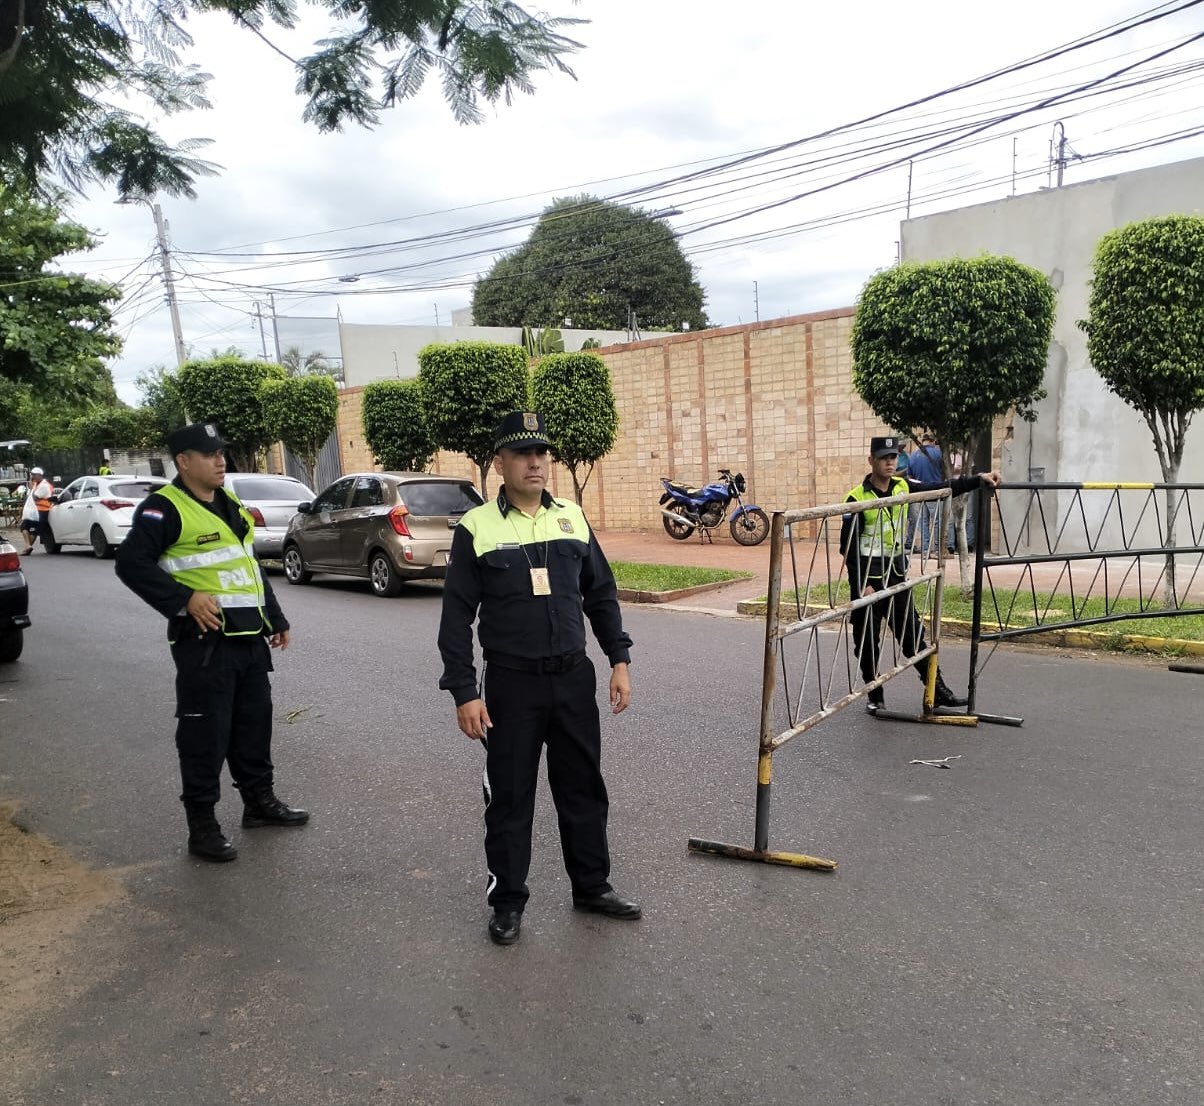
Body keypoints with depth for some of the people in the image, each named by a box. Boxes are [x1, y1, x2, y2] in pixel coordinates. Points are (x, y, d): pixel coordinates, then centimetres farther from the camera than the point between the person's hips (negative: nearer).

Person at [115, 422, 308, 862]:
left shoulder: (231, 506, 16)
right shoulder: (164, 508, -10)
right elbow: (132, 563, -18)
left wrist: (276, 619, 22)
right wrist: (184, 599, -22)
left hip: (249, 639, 8)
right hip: (205, 642, -8)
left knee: (254, 723, 17)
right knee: (205, 735, -1)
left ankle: (260, 800, 32)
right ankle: (202, 826, 10)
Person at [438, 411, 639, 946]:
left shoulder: (572, 517, 5)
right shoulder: (476, 528, -6)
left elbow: (601, 594, 12)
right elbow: (457, 617, -5)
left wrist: (619, 660, 6)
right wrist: (464, 692, -10)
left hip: (575, 679, 4)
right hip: (511, 684, -3)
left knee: (583, 787, 14)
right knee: (509, 796, 7)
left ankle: (592, 885, 32)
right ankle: (507, 902, 24)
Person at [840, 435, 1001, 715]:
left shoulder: (904, 487, 2)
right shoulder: (857, 498, -13)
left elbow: (942, 489, 8)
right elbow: (848, 547, -13)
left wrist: (979, 479, -2)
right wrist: (861, 584, -15)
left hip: (896, 574, 5)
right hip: (867, 577, -5)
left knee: (912, 634, 11)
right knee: (867, 639, 5)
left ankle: (938, 690, 18)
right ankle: (875, 696, 18)